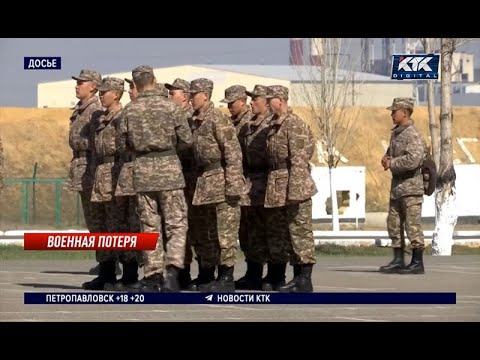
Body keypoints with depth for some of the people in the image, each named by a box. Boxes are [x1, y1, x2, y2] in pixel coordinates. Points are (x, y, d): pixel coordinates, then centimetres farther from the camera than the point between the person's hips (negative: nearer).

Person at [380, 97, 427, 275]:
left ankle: (417, 263, 0)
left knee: (413, 225, -5)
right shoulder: (396, 133, 13)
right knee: (394, 224, 11)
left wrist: (392, 163, -16)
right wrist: (386, 158, 7)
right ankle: (398, 260, 18)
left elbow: (412, 160, -27)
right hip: (397, 186, 10)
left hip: (411, 187, -10)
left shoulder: (413, 135, -16)